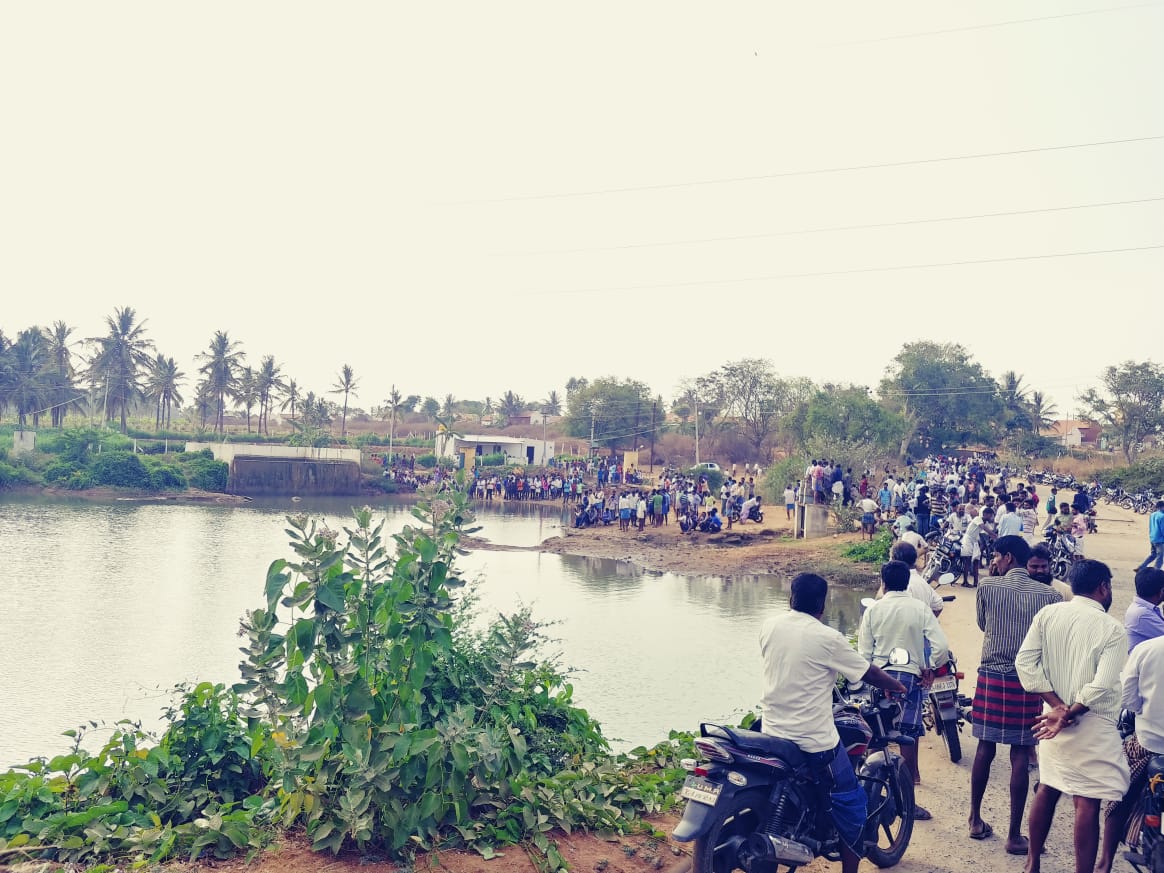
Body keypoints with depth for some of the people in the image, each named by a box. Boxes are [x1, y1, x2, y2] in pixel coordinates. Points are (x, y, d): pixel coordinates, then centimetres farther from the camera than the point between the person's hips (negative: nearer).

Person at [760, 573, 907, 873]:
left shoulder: (769, 626, -1)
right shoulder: (827, 638, -15)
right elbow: (869, 673, -2)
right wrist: (897, 686, 18)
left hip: (771, 734, 6)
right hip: (815, 741, -6)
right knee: (851, 802, 13)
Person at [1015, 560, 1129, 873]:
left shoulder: (1047, 614, -1)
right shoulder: (1112, 629, -12)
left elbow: (1024, 662, -6)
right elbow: (1102, 686, -20)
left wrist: (1057, 706, -7)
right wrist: (1069, 715, -11)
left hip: (1052, 719, 5)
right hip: (1092, 727, -5)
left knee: (1047, 789, 19)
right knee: (1087, 803, 0)